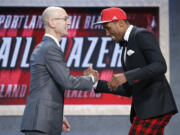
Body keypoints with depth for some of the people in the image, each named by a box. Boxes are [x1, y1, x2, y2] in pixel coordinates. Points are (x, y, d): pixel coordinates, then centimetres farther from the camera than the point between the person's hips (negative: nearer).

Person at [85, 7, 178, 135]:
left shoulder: (143, 35, -6)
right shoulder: (127, 48, 24)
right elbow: (128, 90, 22)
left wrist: (126, 76, -28)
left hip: (156, 107, -10)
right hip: (143, 109, 10)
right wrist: (97, 82, 13)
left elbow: (160, 66, -21)